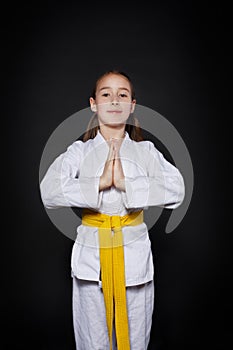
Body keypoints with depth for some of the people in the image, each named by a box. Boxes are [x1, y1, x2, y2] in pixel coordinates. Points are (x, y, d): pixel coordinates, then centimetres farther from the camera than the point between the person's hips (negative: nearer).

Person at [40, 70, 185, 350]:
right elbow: (48, 191, -16)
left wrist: (127, 183, -20)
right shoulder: (79, 151, 0)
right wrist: (99, 183, -20)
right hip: (91, 255, 0)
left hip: (135, 255, 1)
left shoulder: (145, 151, 2)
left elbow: (176, 191, -14)